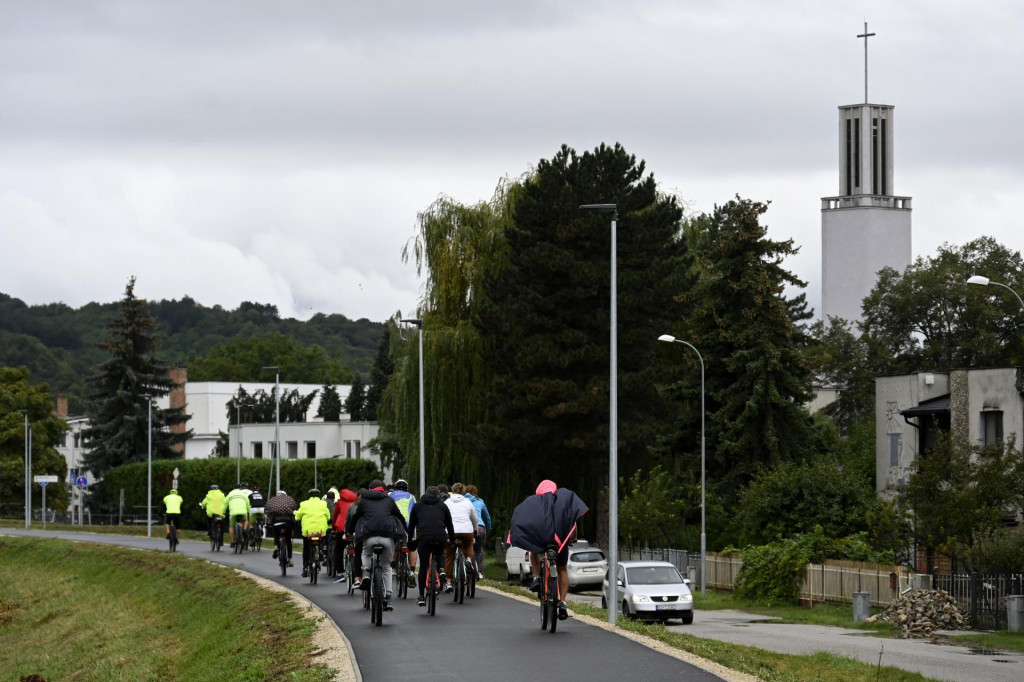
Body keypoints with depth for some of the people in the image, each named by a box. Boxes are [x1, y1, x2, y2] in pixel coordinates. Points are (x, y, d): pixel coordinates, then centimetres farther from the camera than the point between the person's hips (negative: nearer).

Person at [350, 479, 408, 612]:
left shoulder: (364, 501, 19)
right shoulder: (389, 500, 18)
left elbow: (355, 518, 26)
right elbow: (400, 517, 24)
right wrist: (405, 533, 40)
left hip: (369, 536, 0)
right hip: (387, 536, 0)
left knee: (366, 554, 33)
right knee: (386, 566, 16)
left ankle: (366, 575, 3)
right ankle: (387, 600, 9)